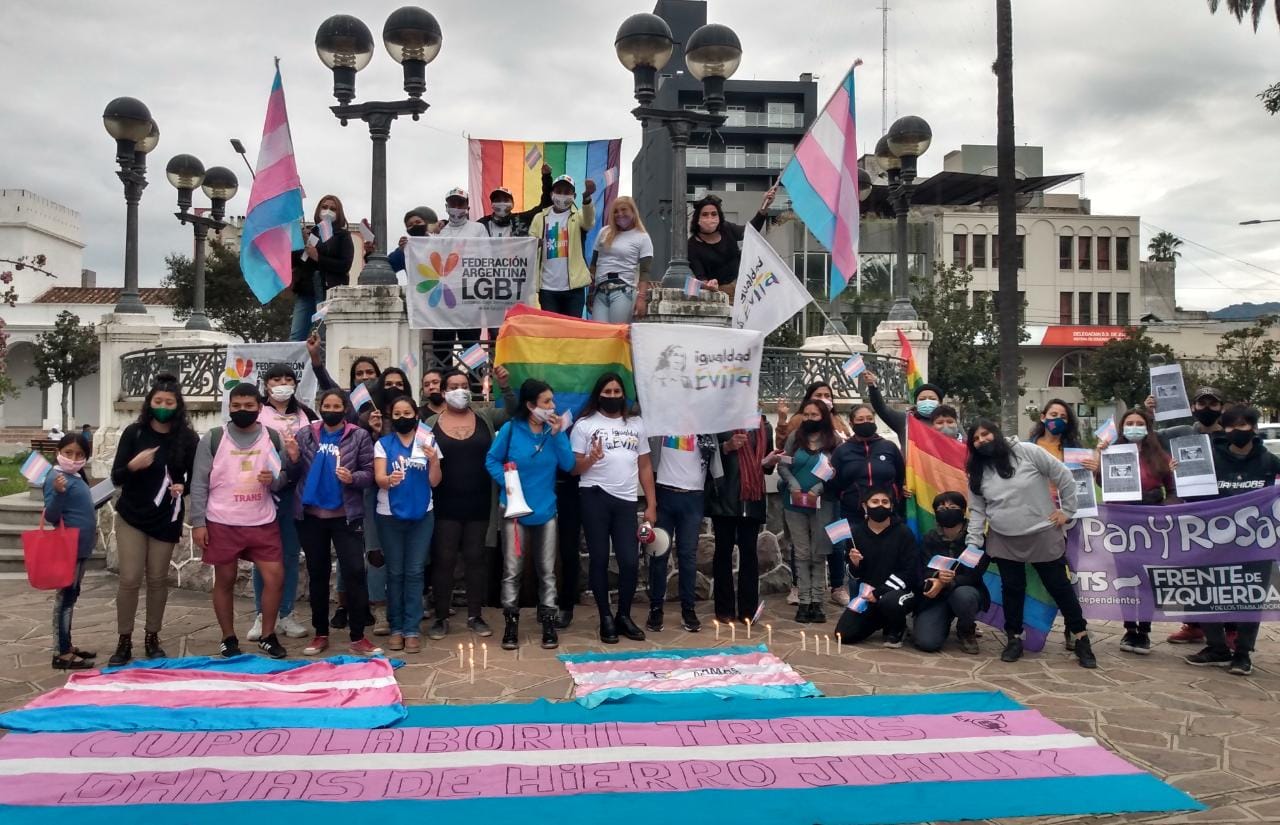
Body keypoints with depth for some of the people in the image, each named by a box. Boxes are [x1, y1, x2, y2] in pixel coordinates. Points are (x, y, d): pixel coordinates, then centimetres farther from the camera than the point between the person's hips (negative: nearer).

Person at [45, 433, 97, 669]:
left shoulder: (77, 477, 11)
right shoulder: (56, 477, -15)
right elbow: (51, 516, -23)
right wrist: (58, 492, -37)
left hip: (80, 547, 9)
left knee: (71, 597, 15)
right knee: (65, 597, -5)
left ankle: (68, 646, 24)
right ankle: (62, 654, -2)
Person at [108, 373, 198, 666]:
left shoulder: (187, 438, -4)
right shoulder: (134, 432, -5)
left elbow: (195, 476, 5)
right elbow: (116, 478, -6)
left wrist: (182, 487, -17)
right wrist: (133, 466, -25)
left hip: (166, 519, 1)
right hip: (131, 516, 0)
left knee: (158, 579, 8)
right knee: (129, 579, -3)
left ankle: (152, 639, 19)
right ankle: (124, 642, 8)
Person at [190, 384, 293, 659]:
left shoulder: (272, 437, 3)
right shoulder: (213, 438, -3)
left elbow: (283, 479, 7)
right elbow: (199, 483, -3)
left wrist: (274, 479, -17)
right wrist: (198, 523, -8)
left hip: (263, 523, 2)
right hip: (222, 524, -2)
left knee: (275, 577, -2)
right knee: (225, 581, 7)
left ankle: (268, 636, 15)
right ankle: (229, 639, 21)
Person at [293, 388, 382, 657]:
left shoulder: (359, 436, 0)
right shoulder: (304, 434, 6)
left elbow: (369, 473, -3)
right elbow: (295, 475, 6)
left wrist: (353, 478, -22)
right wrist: (294, 459, -14)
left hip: (346, 516, -2)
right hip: (311, 515, 3)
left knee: (355, 572, -5)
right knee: (317, 574, 12)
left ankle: (358, 637, 3)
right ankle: (321, 634, 23)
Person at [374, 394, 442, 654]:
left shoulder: (428, 442, 3)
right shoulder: (383, 444, 1)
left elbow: (435, 482, 0)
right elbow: (378, 479, -9)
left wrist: (433, 460, -19)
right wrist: (389, 480, -32)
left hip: (422, 515, 0)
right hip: (390, 515, 0)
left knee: (415, 572, 1)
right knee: (395, 572, 6)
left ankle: (412, 629, 5)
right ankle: (396, 628, 13)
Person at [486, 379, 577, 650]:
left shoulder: (554, 430, 1)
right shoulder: (511, 429, -9)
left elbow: (568, 465, -5)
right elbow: (491, 460, -3)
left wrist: (558, 435, -14)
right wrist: (506, 482, -17)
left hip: (546, 509, 3)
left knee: (547, 570, 7)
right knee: (512, 570, 1)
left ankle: (548, 623, 15)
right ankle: (511, 623, 12)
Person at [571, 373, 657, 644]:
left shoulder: (636, 424, 14)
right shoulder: (585, 425, 2)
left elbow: (645, 466, 14)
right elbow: (573, 468, -1)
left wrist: (651, 505, 7)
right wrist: (591, 458, -22)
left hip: (626, 501, 3)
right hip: (595, 498, -2)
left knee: (630, 561, -2)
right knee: (600, 559, 4)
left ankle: (624, 616, 16)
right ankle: (606, 619, 14)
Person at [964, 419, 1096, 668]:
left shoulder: (1027, 452, -10)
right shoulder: (977, 473, 2)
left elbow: (1064, 476, -5)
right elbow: (977, 511, 4)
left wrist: (1067, 510, -4)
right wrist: (973, 543, -5)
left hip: (1043, 536, -3)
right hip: (1004, 542, 3)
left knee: (1059, 586, 6)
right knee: (1012, 589, 8)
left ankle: (1081, 638, 16)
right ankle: (1014, 639, 22)